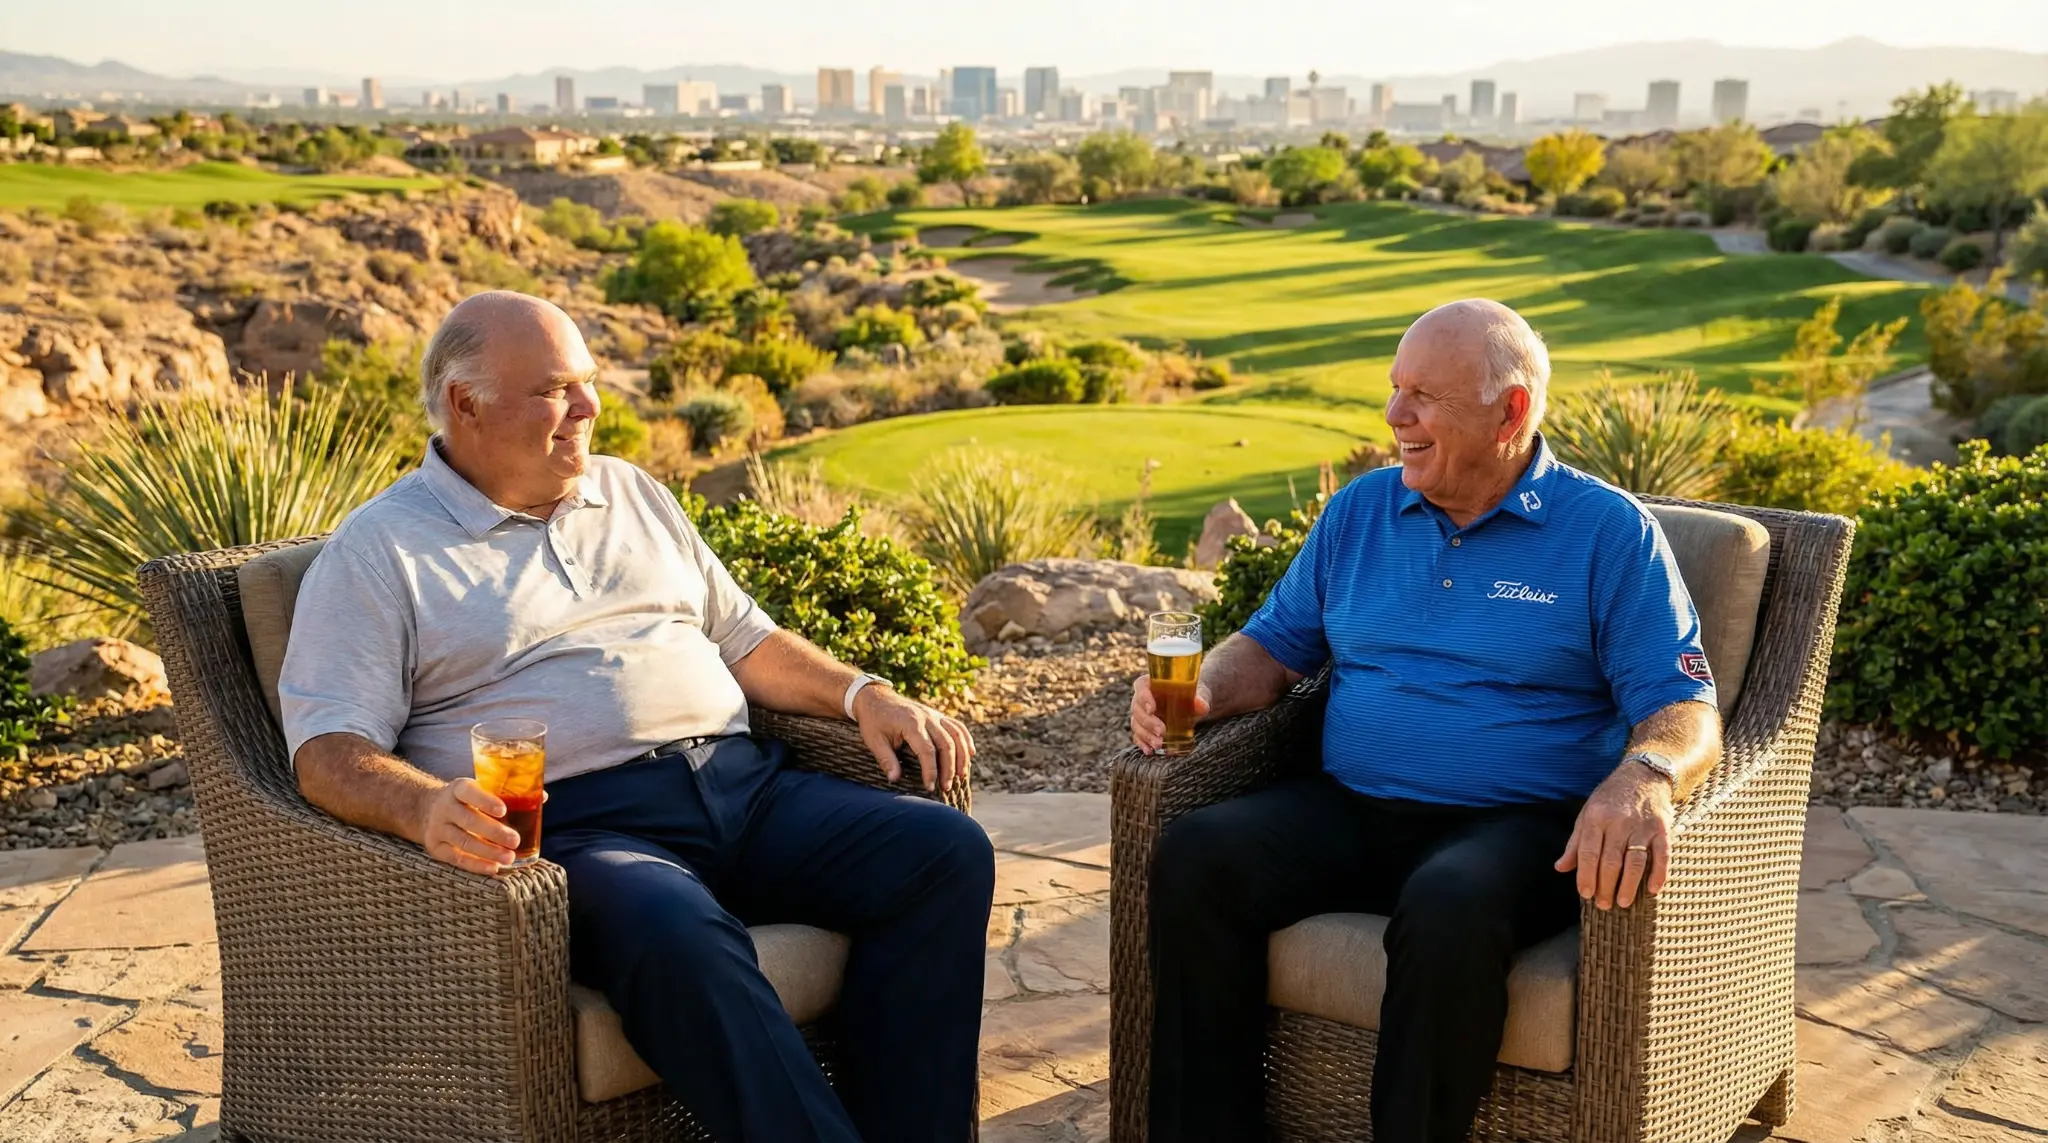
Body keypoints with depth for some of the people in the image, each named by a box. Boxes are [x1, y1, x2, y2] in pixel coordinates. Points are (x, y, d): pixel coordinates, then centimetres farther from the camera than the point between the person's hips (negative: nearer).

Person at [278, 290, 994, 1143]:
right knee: (678, 937, -39)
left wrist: (862, 694, 10)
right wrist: (424, 809, -26)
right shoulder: (378, 552, 6)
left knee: (946, 851, -17)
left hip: (742, 785, 6)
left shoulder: (632, 494, 23)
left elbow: (740, 635, 27)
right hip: (576, 824, -5)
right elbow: (329, 750, -4)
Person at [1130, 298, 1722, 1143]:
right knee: (1194, 854, -21)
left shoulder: (1610, 532, 0)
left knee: (1450, 910, -37)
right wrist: (1204, 690, -6)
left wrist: (1642, 776, -30)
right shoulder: (1360, 510, 13)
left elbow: (1684, 709, -6)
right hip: (1349, 811, 5)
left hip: (1516, 827, -4)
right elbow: (1276, 645, 17)